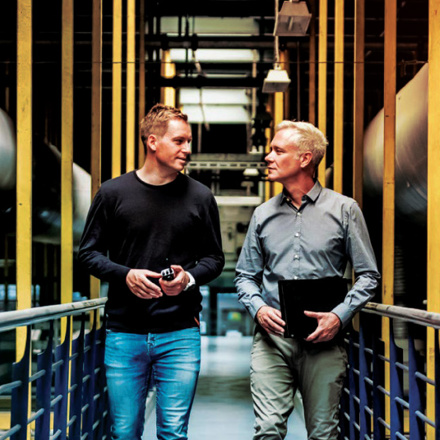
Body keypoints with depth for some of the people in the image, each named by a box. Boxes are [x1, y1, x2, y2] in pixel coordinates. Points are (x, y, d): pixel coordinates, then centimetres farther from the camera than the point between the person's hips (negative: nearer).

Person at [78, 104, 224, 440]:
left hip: (180, 334, 0)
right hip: (125, 333, 0)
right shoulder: (113, 193, 3)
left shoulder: (200, 197, 5)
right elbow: (90, 252, 7)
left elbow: (215, 257, 12)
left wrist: (189, 277, -9)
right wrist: (125, 275, -11)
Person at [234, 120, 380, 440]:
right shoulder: (263, 215, 12)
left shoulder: (344, 210, 3)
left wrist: (340, 316, -12)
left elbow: (368, 275, 3)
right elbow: (246, 275, 17)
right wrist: (258, 308, -4)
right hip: (271, 338, 2)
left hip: (323, 341, -2)